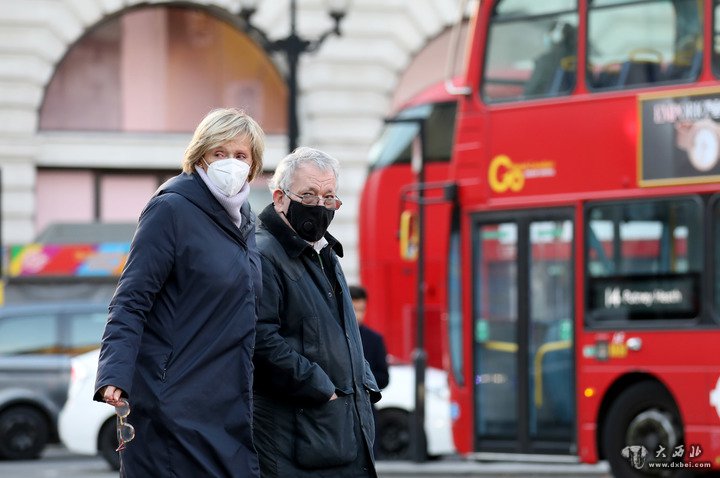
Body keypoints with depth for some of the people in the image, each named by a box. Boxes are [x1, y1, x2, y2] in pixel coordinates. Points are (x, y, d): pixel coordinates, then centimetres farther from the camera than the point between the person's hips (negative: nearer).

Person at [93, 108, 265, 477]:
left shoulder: (244, 221, 15)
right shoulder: (171, 210, -7)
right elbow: (130, 302, -13)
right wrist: (115, 377, -26)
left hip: (230, 406, 7)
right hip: (176, 402, -7)